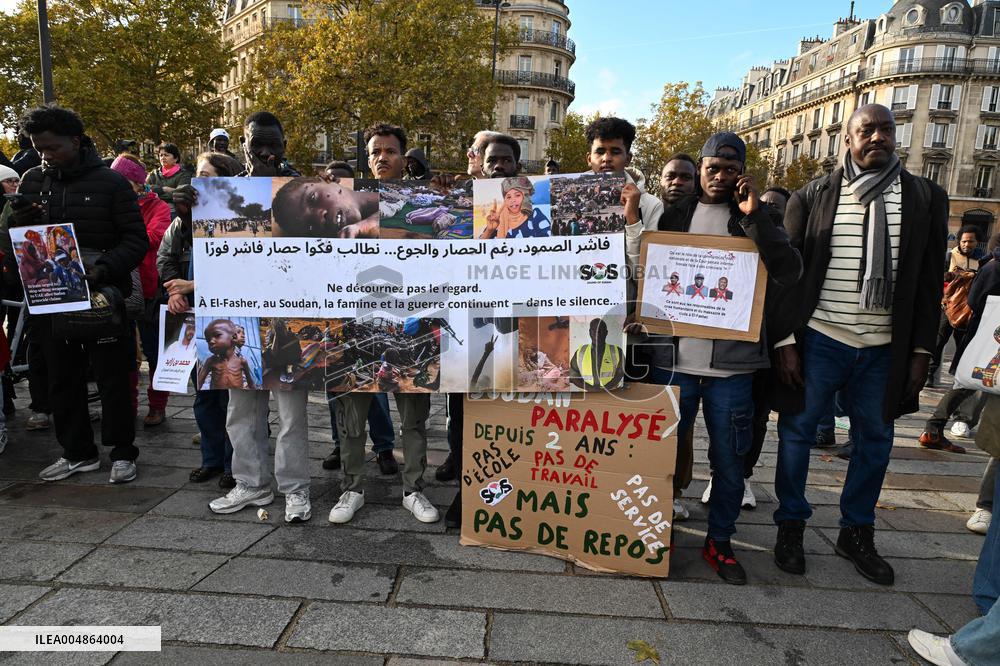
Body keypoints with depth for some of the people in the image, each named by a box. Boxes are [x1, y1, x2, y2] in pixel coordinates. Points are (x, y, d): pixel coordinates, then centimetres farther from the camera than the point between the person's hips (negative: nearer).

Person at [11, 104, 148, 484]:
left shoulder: (110, 182, -5)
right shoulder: (32, 182, 9)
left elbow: (137, 239, -8)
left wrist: (103, 268, -23)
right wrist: (19, 220, -8)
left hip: (102, 296, -5)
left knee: (112, 378, 3)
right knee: (62, 379, 12)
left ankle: (122, 452, 16)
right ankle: (77, 452, 26)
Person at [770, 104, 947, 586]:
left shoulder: (925, 199, 4)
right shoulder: (812, 198, -1)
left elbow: (929, 282, 5)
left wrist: (921, 351, 0)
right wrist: (786, 341, -8)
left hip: (885, 348, 2)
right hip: (818, 341, -2)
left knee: (874, 441, 12)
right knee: (797, 432, 6)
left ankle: (857, 533, 31)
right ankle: (790, 525, 25)